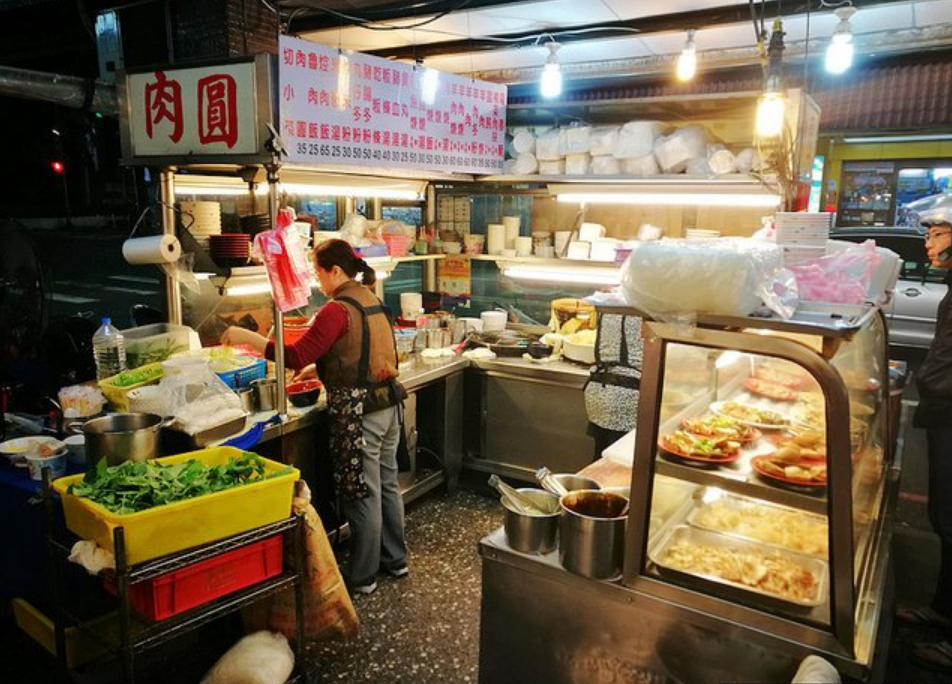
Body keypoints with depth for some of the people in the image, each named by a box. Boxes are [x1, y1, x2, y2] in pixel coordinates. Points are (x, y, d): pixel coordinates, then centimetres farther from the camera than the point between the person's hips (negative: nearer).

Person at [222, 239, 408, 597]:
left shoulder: (338, 309, -17)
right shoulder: (371, 301, 9)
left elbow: (297, 355, -22)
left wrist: (246, 336, -17)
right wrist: (319, 366, 18)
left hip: (358, 411, -9)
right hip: (388, 402, 9)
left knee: (363, 495, 4)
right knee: (387, 484, 19)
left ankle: (362, 575, 20)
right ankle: (395, 559, 34)